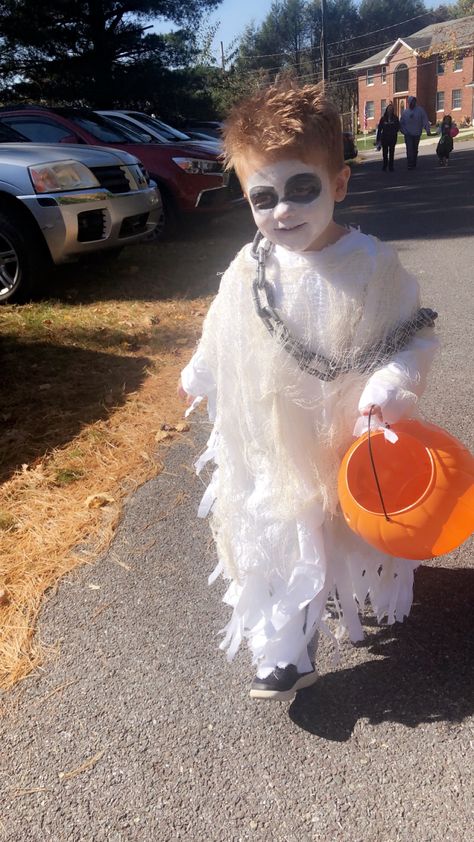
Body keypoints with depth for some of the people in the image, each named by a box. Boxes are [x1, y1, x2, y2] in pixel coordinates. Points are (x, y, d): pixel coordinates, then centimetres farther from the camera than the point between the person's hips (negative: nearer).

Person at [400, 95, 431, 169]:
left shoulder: (420, 110, -2)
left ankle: (414, 163, 22)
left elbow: (425, 120, -6)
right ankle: (410, 164, -10)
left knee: (415, 150, 10)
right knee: (410, 149, -11)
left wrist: (428, 129, -15)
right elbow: (401, 123, 7)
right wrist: (404, 131, -7)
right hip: (408, 134, -1)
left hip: (417, 134, 1)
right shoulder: (405, 112, 2)